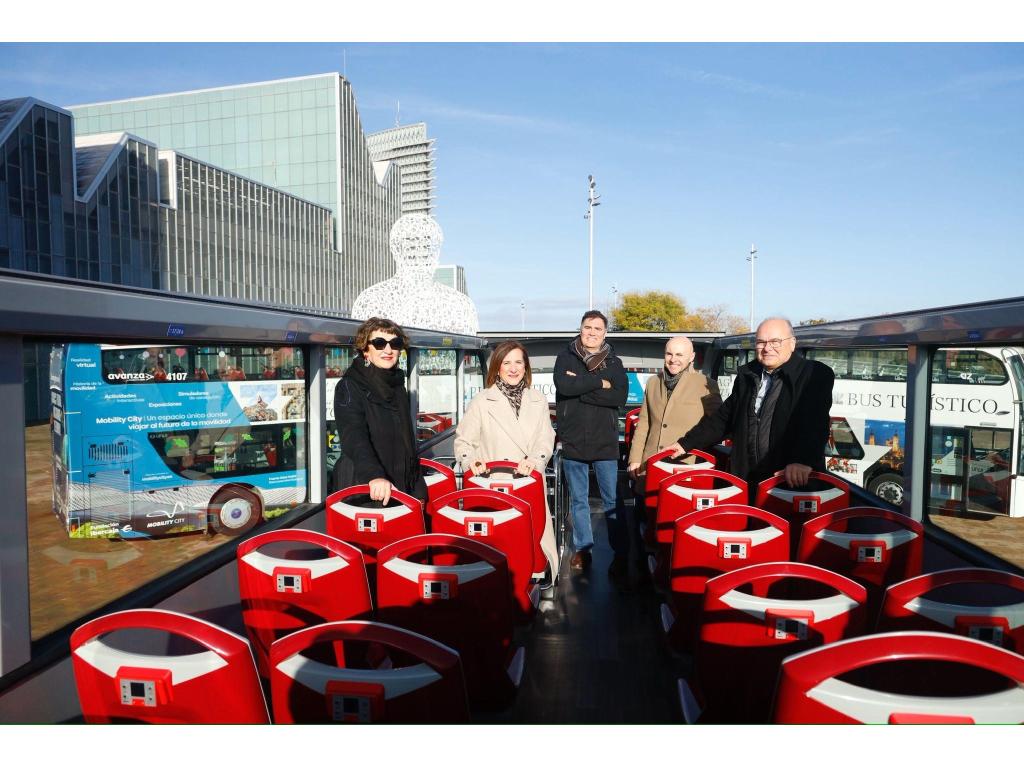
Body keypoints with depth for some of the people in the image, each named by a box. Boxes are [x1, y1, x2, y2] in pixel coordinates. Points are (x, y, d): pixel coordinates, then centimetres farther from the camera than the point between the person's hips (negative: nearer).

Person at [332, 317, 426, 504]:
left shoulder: (398, 385, 11)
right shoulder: (349, 387, -9)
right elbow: (354, 438, -25)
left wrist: (418, 491, 15)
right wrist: (374, 475, -41)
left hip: (401, 487, 6)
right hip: (361, 489, -6)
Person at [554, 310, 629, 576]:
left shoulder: (613, 362, 6)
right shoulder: (566, 358, 5)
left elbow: (620, 397, -9)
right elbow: (563, 385, -15)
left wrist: (581, 389, -14)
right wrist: (599, 382, -13)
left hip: (605, 443, 0)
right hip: (573, 442, 0)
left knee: (613, 500, 1)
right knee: (578, 500, 11)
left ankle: (621, 554, 10)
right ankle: (582, 549, 23)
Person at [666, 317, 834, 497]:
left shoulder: (816, 375, -5)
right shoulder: (747, 375, 12)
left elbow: (815, 422, -20)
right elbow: (724, 417, 18)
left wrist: (803, 460, -37)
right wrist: (686, 443, 12)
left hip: (795, 482, -4)